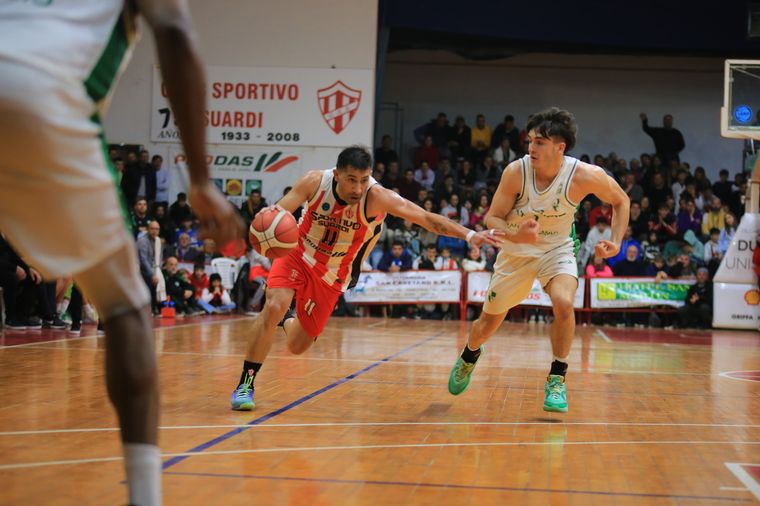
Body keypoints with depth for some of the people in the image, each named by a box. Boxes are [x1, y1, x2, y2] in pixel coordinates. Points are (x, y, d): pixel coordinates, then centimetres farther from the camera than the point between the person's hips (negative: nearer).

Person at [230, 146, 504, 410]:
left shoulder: (376, 197, -28)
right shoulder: (315, 182, -23)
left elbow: (426, 218, -33)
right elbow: (276, 213, -20)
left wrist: (469, 235, -45)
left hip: (332, 276, 1)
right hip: (297, 255, -1)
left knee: (298, 346, 4)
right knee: (274, 307, -27)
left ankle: (287, 319, 43)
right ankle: (246, 383, -10)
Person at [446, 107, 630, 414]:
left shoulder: (585, 176, -24)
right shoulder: (516, 172, -25)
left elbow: (620, 201, -5)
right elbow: (492, 218, -15)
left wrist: (616, 242, -17)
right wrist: (515, 235, -36)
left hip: (557, 249, -1)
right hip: (516, 251, 1)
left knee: (563, 303, -31)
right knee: (488, 323, 12)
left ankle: (556, 380, -12)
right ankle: (469, 356, 48)